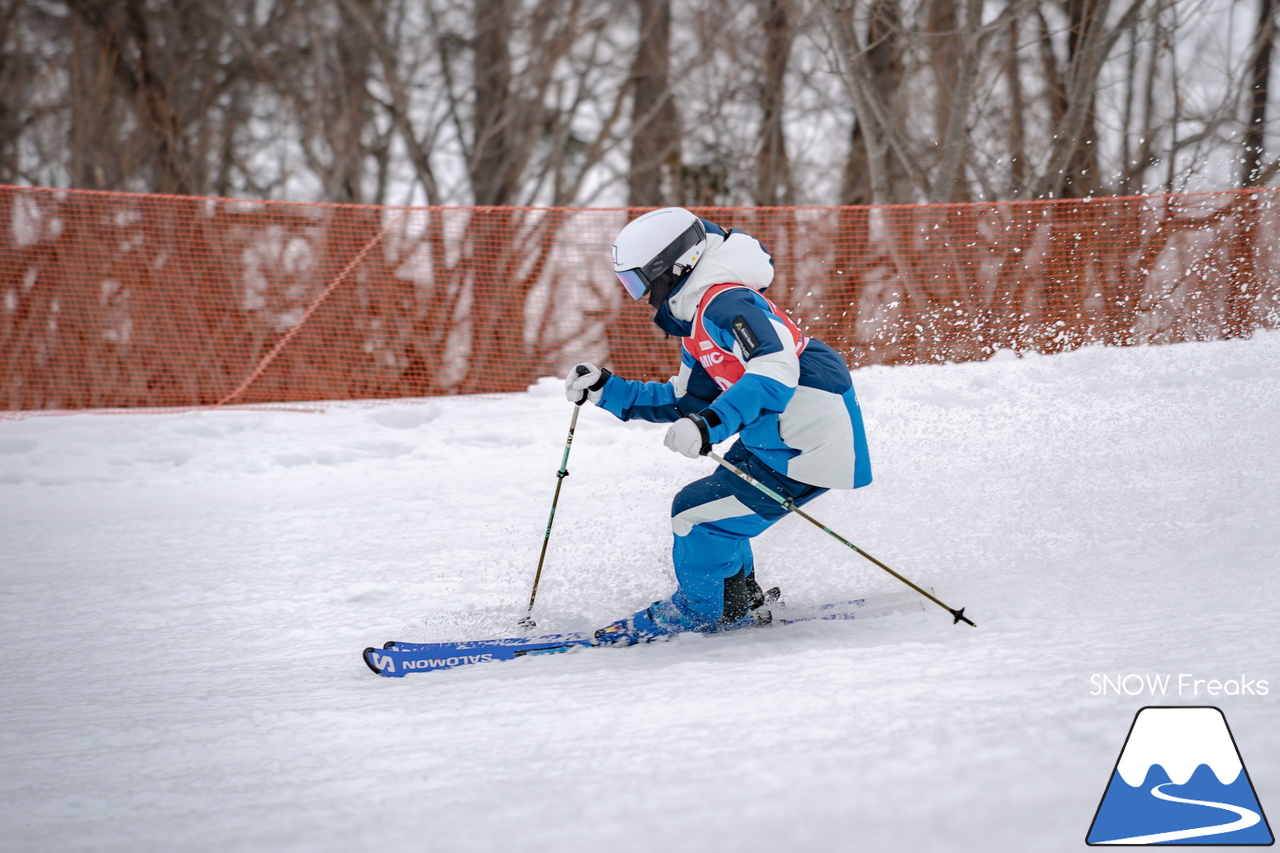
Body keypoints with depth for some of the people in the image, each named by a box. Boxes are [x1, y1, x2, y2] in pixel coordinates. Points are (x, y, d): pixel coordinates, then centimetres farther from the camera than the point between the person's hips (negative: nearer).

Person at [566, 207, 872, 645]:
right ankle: (740, 605, 33)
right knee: (713, 504, 21)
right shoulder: (696, 318, 15)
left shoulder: (724, 302, -18)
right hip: (777, 440, 11)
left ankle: (697, 611, 14)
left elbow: (775, 370, -33)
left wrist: (712, 424, -42)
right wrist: (606, 390, 18)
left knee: (697, 514, -7)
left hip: (808, 447, -11)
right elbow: (685, 402, 24)